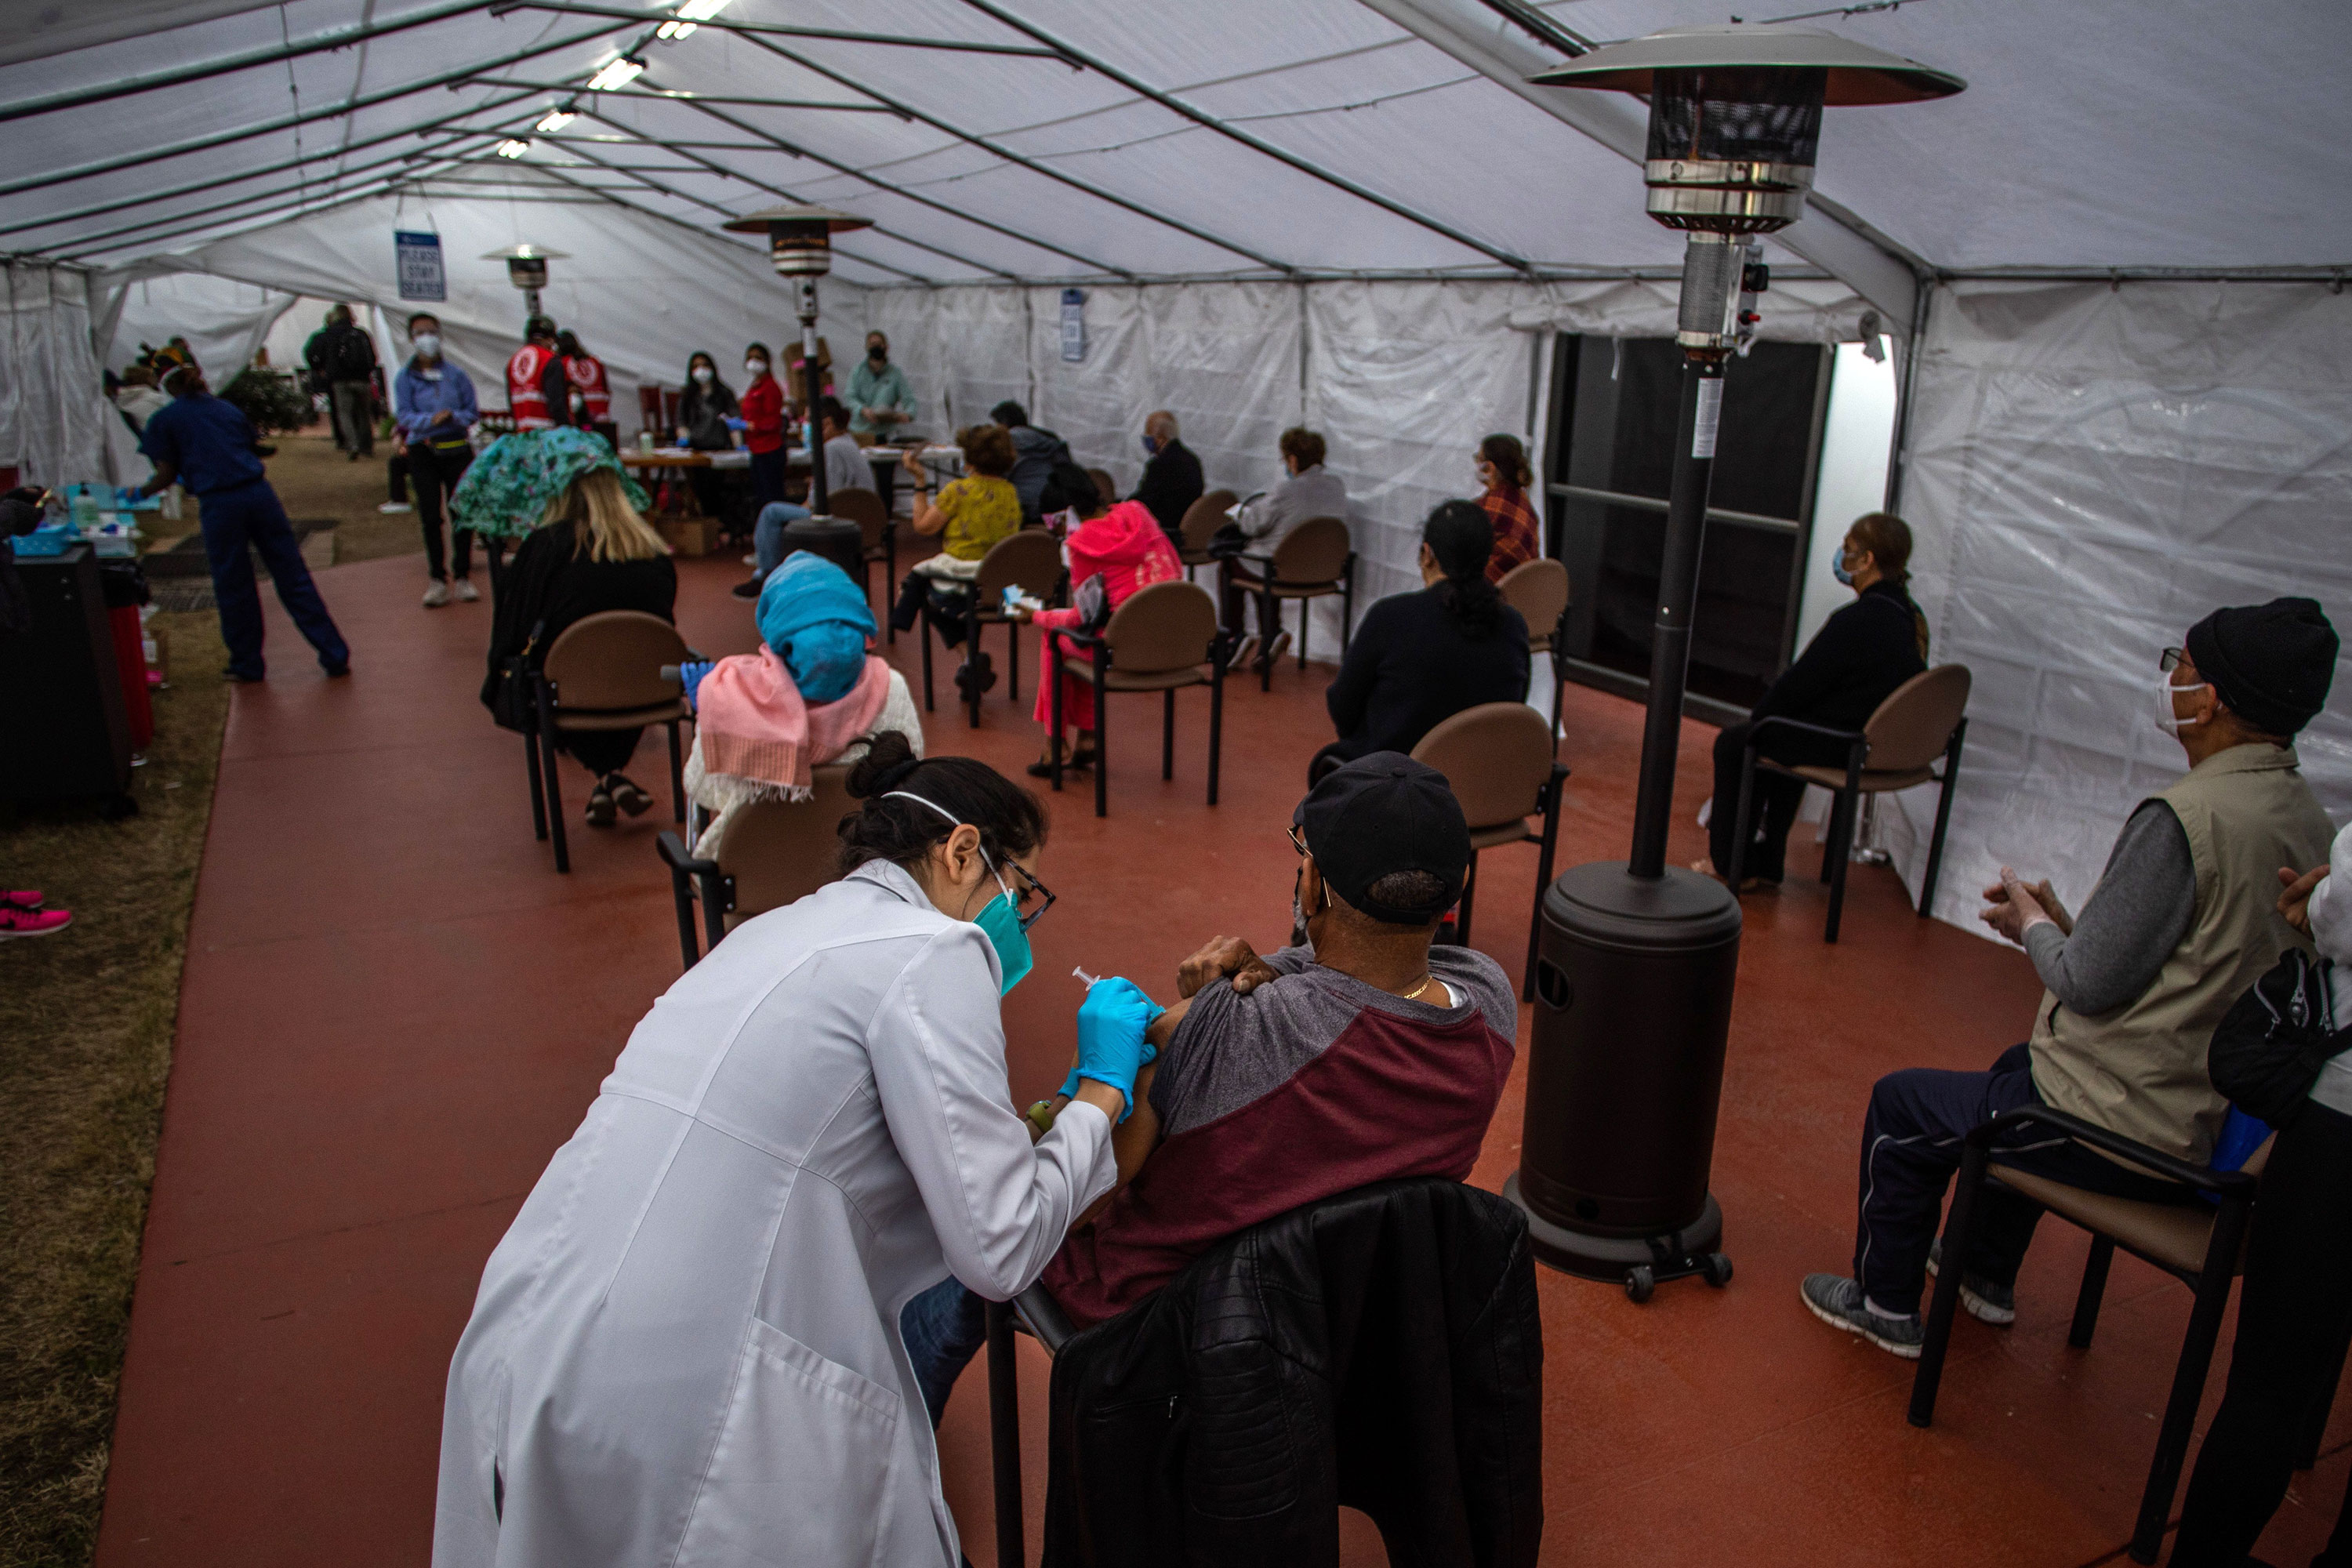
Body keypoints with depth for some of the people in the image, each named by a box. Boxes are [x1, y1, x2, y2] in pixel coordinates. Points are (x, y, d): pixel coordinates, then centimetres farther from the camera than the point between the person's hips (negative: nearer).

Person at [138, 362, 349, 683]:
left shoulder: (164, 421, 6)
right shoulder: (226, 409, 17)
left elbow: (167, 474, 3)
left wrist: (141, 492, 24)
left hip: (218, 504, -3)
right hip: (259, 494, 3)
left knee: (233, 588, 10)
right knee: (293, 577, 5)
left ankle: (247, 665, 20)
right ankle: (335, 656, 4)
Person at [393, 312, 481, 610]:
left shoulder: (456, 375, 6)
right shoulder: (405, 378, 3)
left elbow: (473, 412, 3)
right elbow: (403, 415, -5)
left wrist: (454, 417, -17)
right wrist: (430, 420, -22)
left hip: (457, 449, 0)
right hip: (423, 453, 0)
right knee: (430, 517, 1)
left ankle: (463, 577, 9)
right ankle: (437, 579, 9)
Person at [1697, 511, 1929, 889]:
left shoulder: (1856, 621, -25)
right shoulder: (1913, 619, 4)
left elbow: (1799, 684, -18)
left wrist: (1757, 715, 0)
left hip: (1835, 746, -9)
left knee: (1732, 743, 8)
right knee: (1779, 737, 31)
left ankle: (1731, 864, 21)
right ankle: (1767, 864, 35)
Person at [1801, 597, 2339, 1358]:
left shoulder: (2184, 818, -27)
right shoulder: (2308, 823, 1)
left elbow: (2090, 983, -22)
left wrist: (2032, 926, -2)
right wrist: (2064, 923, 10)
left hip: (2129, 1133, -9)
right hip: (2221, 1120, 9)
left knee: (1899, 1106, 10)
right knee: (2022, 1067, 36)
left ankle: (1885, 1306, 29)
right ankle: (1987, 1274, 49)